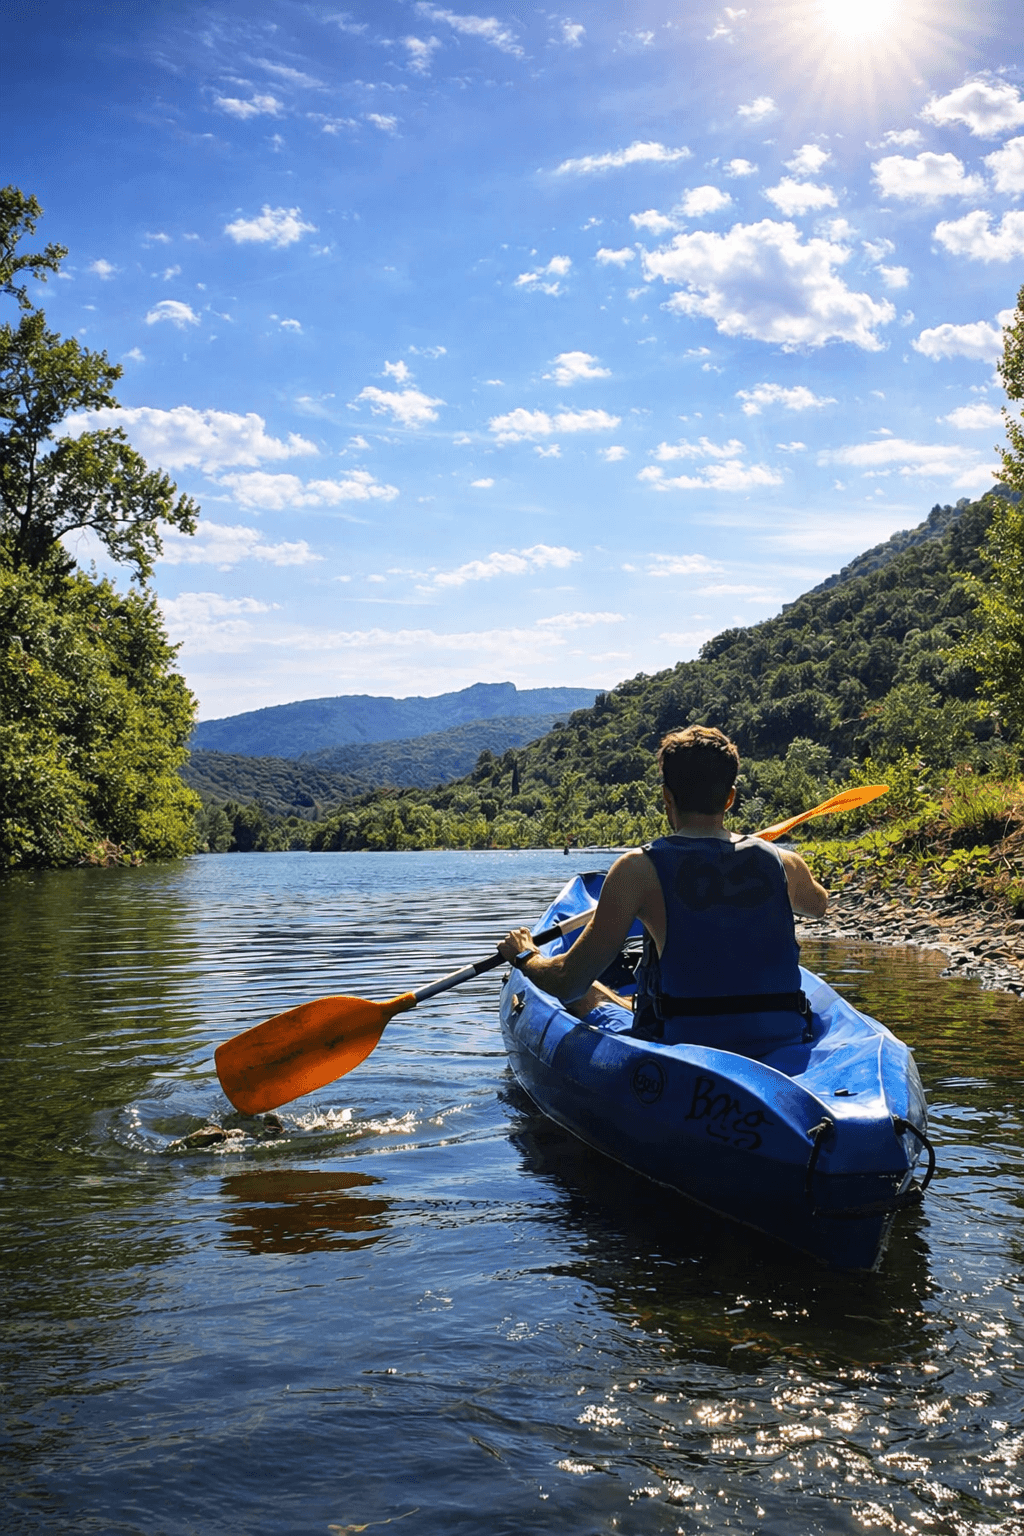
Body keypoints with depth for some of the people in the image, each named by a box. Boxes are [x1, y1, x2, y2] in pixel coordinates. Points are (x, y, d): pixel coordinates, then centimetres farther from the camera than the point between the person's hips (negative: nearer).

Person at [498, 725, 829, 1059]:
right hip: (783, 1044, 4)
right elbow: (819, 904, 25)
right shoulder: (784, 863, -3)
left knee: (585, 995, 21)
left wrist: (524, 956, 10)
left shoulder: (639, 868, -14)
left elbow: (569, 983, -12)